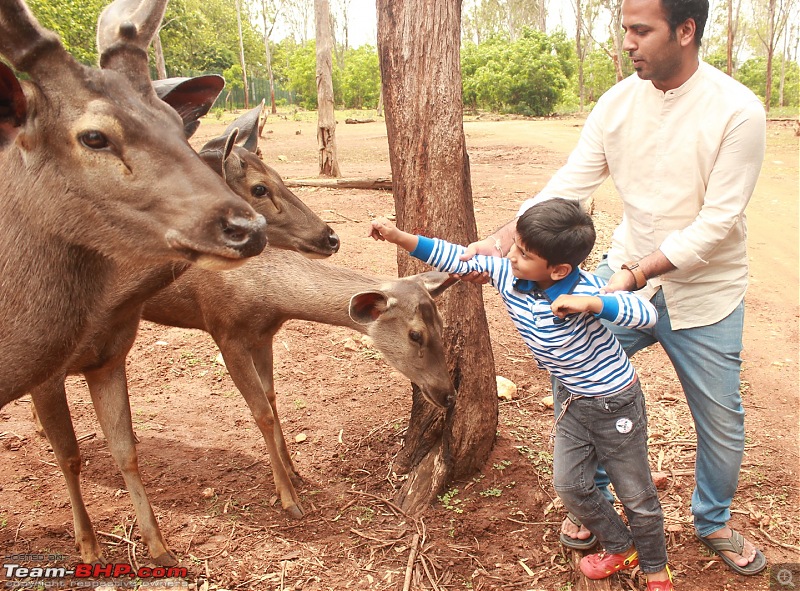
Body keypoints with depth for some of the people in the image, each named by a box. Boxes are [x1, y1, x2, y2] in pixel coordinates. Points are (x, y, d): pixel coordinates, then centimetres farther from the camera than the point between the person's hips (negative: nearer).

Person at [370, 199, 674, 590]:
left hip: (616, 403, -6)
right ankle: (620, 549, 39)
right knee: (569, 485, 12)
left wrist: (591, 304, -48)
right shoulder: (506, 274, -14)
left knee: (636, 496, 11)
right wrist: (400, 238, -15)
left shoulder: (585, 290, -30)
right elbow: (459, 259, -8)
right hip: (574, 402, 6)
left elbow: (647, 313, -36)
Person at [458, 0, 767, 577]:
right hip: (627, 275, 3)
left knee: (722, 422, 10)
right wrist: (501, 240, -19)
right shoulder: (617, 103, -6)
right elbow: (567, 186, -8)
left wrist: (636, 274, -27)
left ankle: (714, 521, 41)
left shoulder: (738, 111, -18)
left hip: (702, 292, -3)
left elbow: (717, 221, -20)